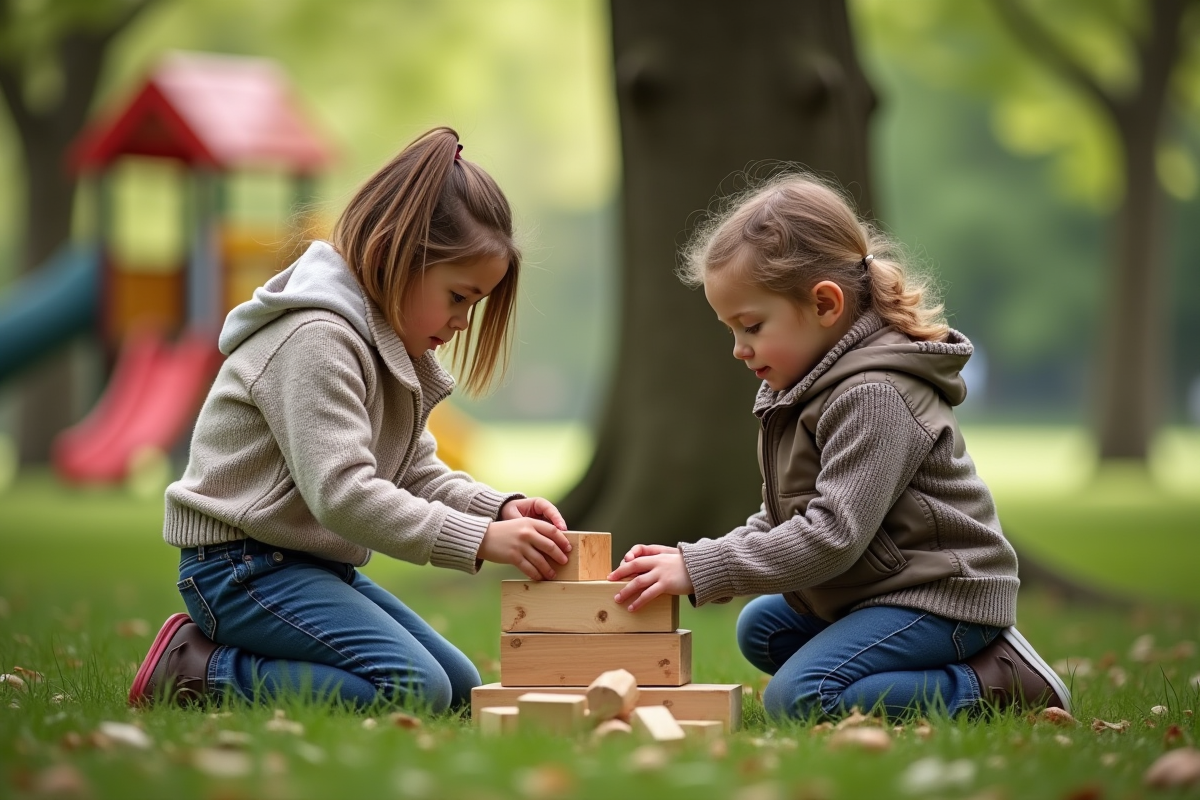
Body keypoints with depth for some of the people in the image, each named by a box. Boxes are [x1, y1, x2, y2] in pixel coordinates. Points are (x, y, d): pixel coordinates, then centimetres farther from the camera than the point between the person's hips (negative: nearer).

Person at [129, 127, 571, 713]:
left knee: (463, 689, 9)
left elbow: (420, 474, 14)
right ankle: (200, 672, -14)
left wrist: (499, 509, -6)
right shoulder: (317, 338, -19)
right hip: (241, 563, -11)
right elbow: (342, 493, -28)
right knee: (416, 692, -24)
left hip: (314, 565, 11)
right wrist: (480, 539, -30)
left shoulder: (393, 349, 15)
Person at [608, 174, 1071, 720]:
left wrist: (702, 569, -27)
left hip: (943, 594, -11)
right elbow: (780, 520, 15)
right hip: (876, 591, 11)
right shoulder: (801, 390, 11)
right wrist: (694, 561, -2)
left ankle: (996, 683, -14)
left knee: (797, 696, -24)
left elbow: (831, 535, -28)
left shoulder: (872, 398, -22)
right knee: (759, 629, 27)